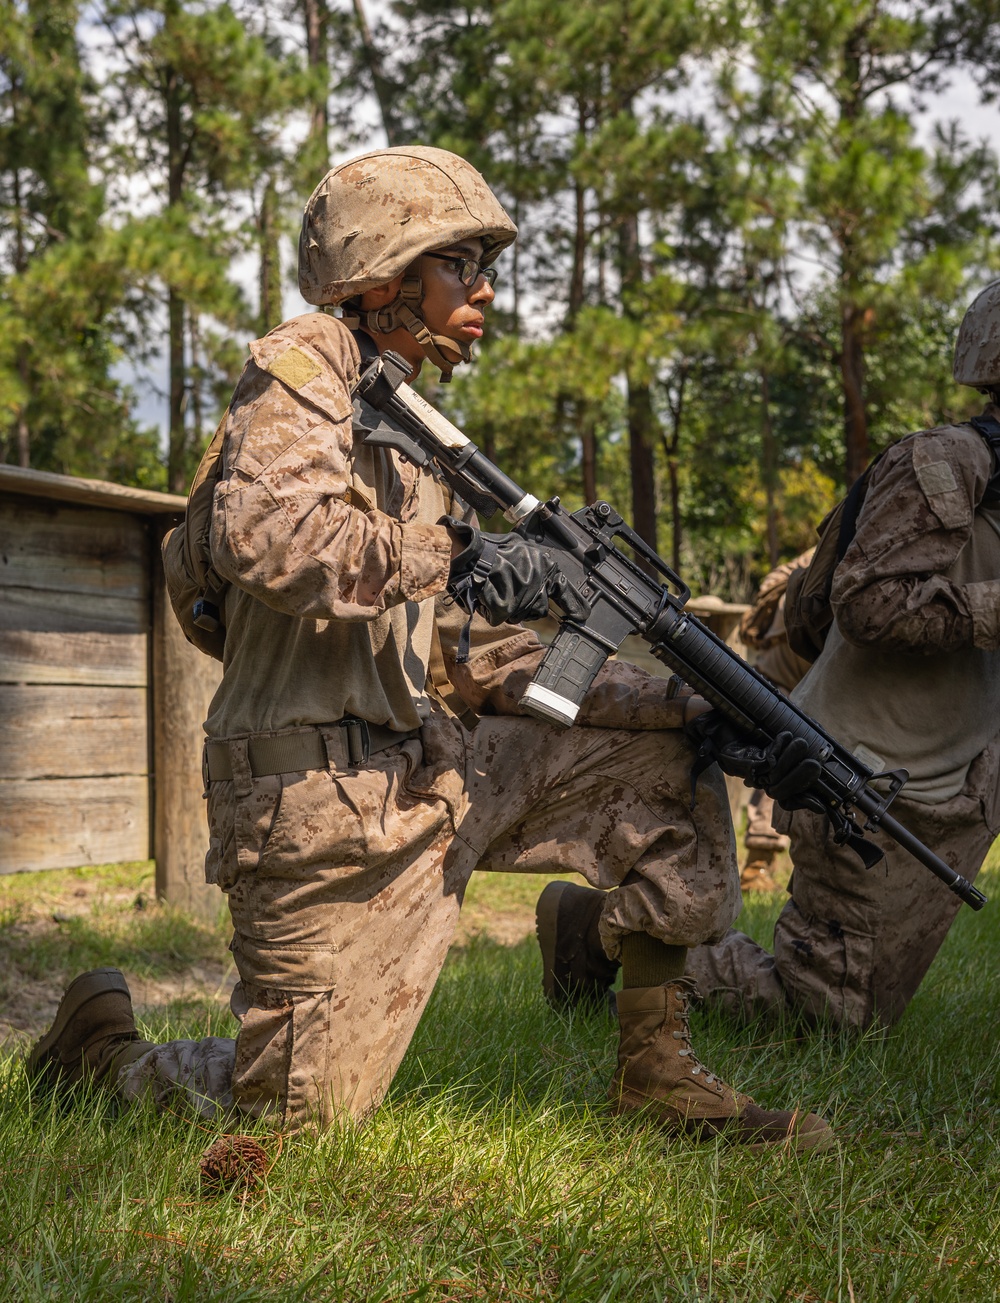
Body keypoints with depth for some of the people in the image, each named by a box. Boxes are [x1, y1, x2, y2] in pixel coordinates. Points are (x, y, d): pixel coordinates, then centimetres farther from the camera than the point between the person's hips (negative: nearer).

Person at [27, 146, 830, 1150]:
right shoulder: (303, 368, -6)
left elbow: (476, 659, 13)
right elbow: (262, 536, -28)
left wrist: (679, 697, 4)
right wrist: (448, 552, -28)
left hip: (435, 775, 8)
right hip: (326, 813, -8)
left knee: (662, 745, 5)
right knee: (302, 1114, -4)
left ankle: (655, 1067, 7)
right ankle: (104, 1046, 25)